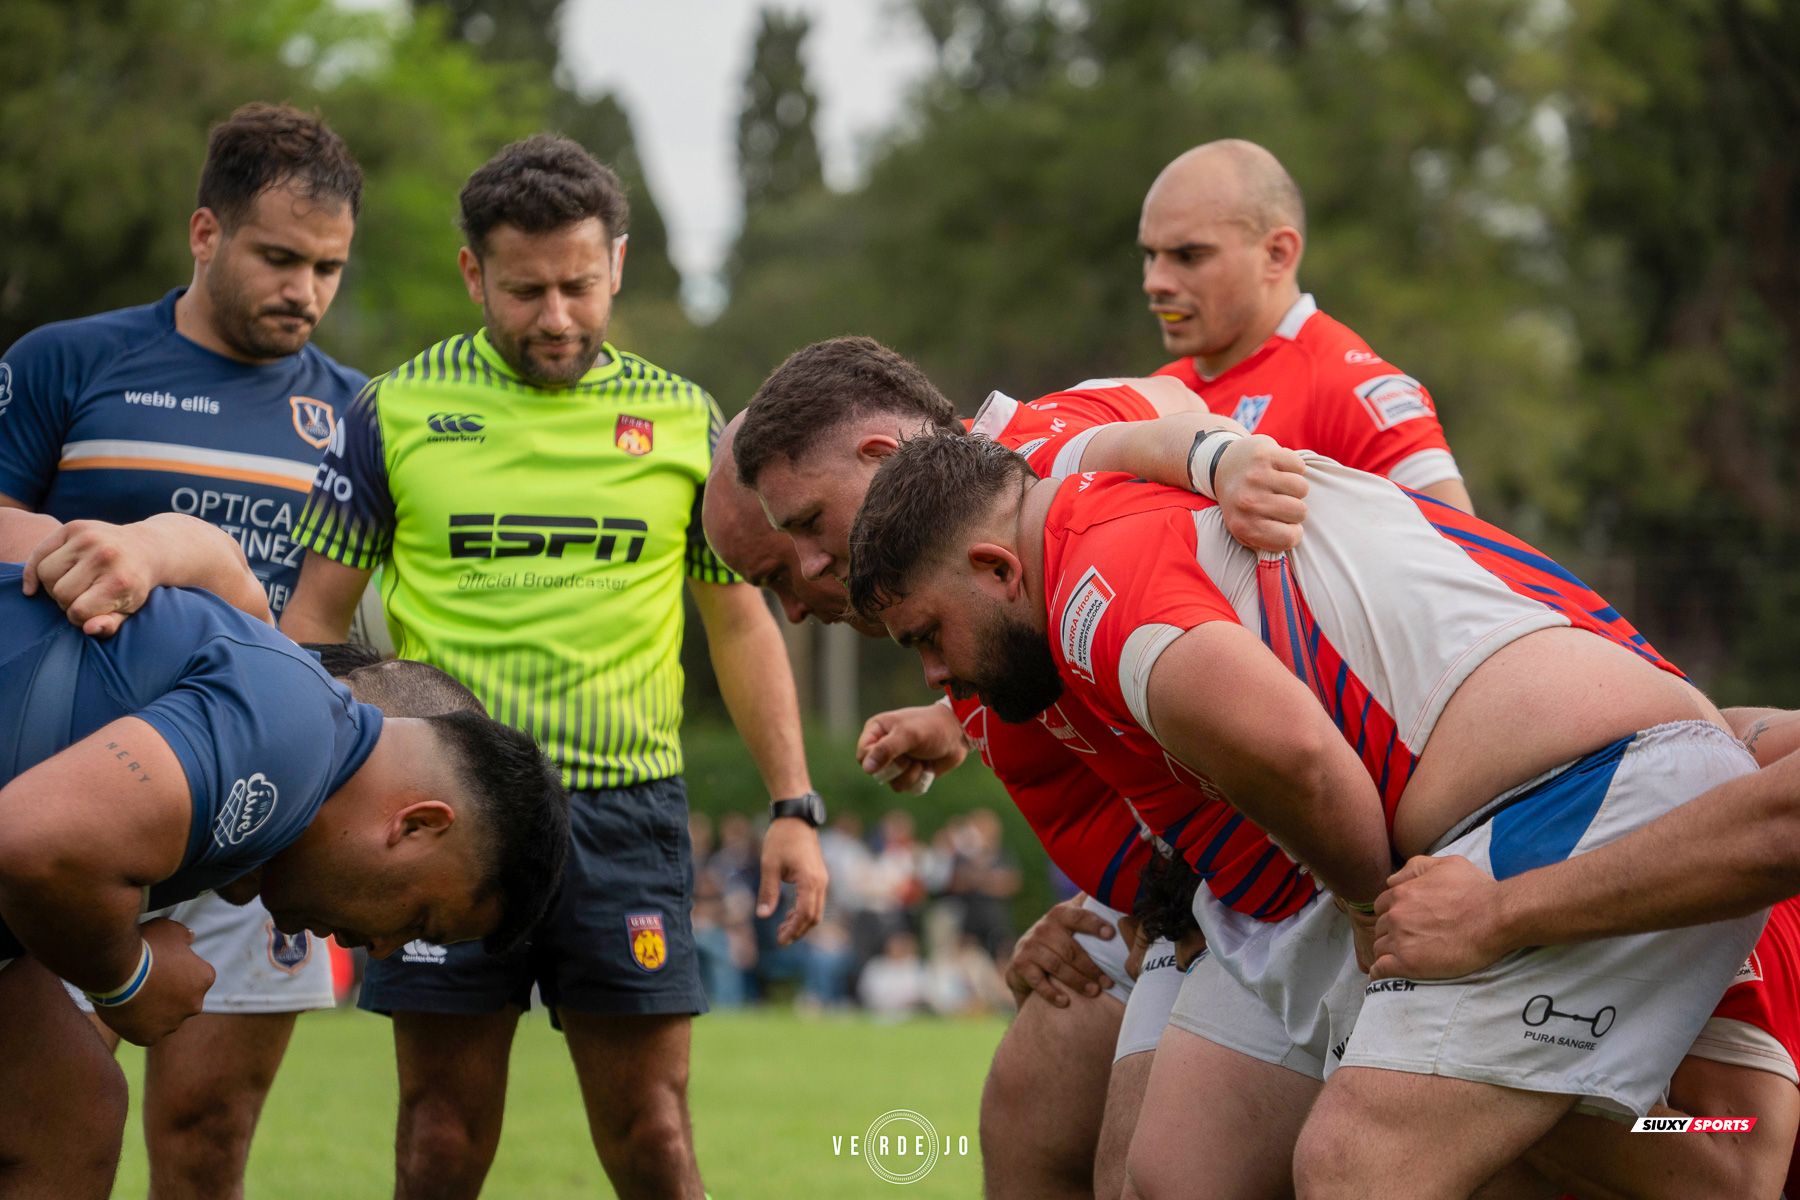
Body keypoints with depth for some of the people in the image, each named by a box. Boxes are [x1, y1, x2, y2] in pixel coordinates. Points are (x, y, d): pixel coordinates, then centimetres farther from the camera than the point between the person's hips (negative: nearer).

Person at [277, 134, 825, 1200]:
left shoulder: (685, 420, 7)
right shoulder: (396, 411, 3)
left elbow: (741, 623, 12)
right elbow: (317, 614, 7)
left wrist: (793, 804, 5)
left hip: (626, 811, 1)